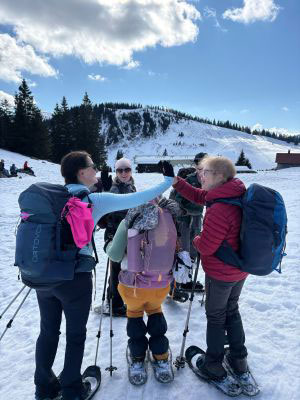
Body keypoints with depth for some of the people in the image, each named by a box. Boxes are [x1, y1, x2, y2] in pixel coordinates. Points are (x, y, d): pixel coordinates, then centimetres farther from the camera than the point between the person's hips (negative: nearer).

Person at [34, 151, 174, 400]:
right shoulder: (96, 200, -12)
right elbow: (136, 199, -12)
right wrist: (169, 180, -2)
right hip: (76, 278, -5)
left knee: (48, 331, 22)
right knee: (75, 335, 15)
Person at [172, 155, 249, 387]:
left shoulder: (219, 209, -32)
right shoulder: (235, 195, -4)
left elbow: (205, 247, -25)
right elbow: (200, 196, 6)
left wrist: (196, 239, -3)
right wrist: (177, 183, -1)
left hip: (219, 274, -8)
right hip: (240, 270, 8)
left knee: (216, 316, 13)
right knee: (232, 310, 25)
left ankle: (214, 364, 31)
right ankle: (239, 359, 39)